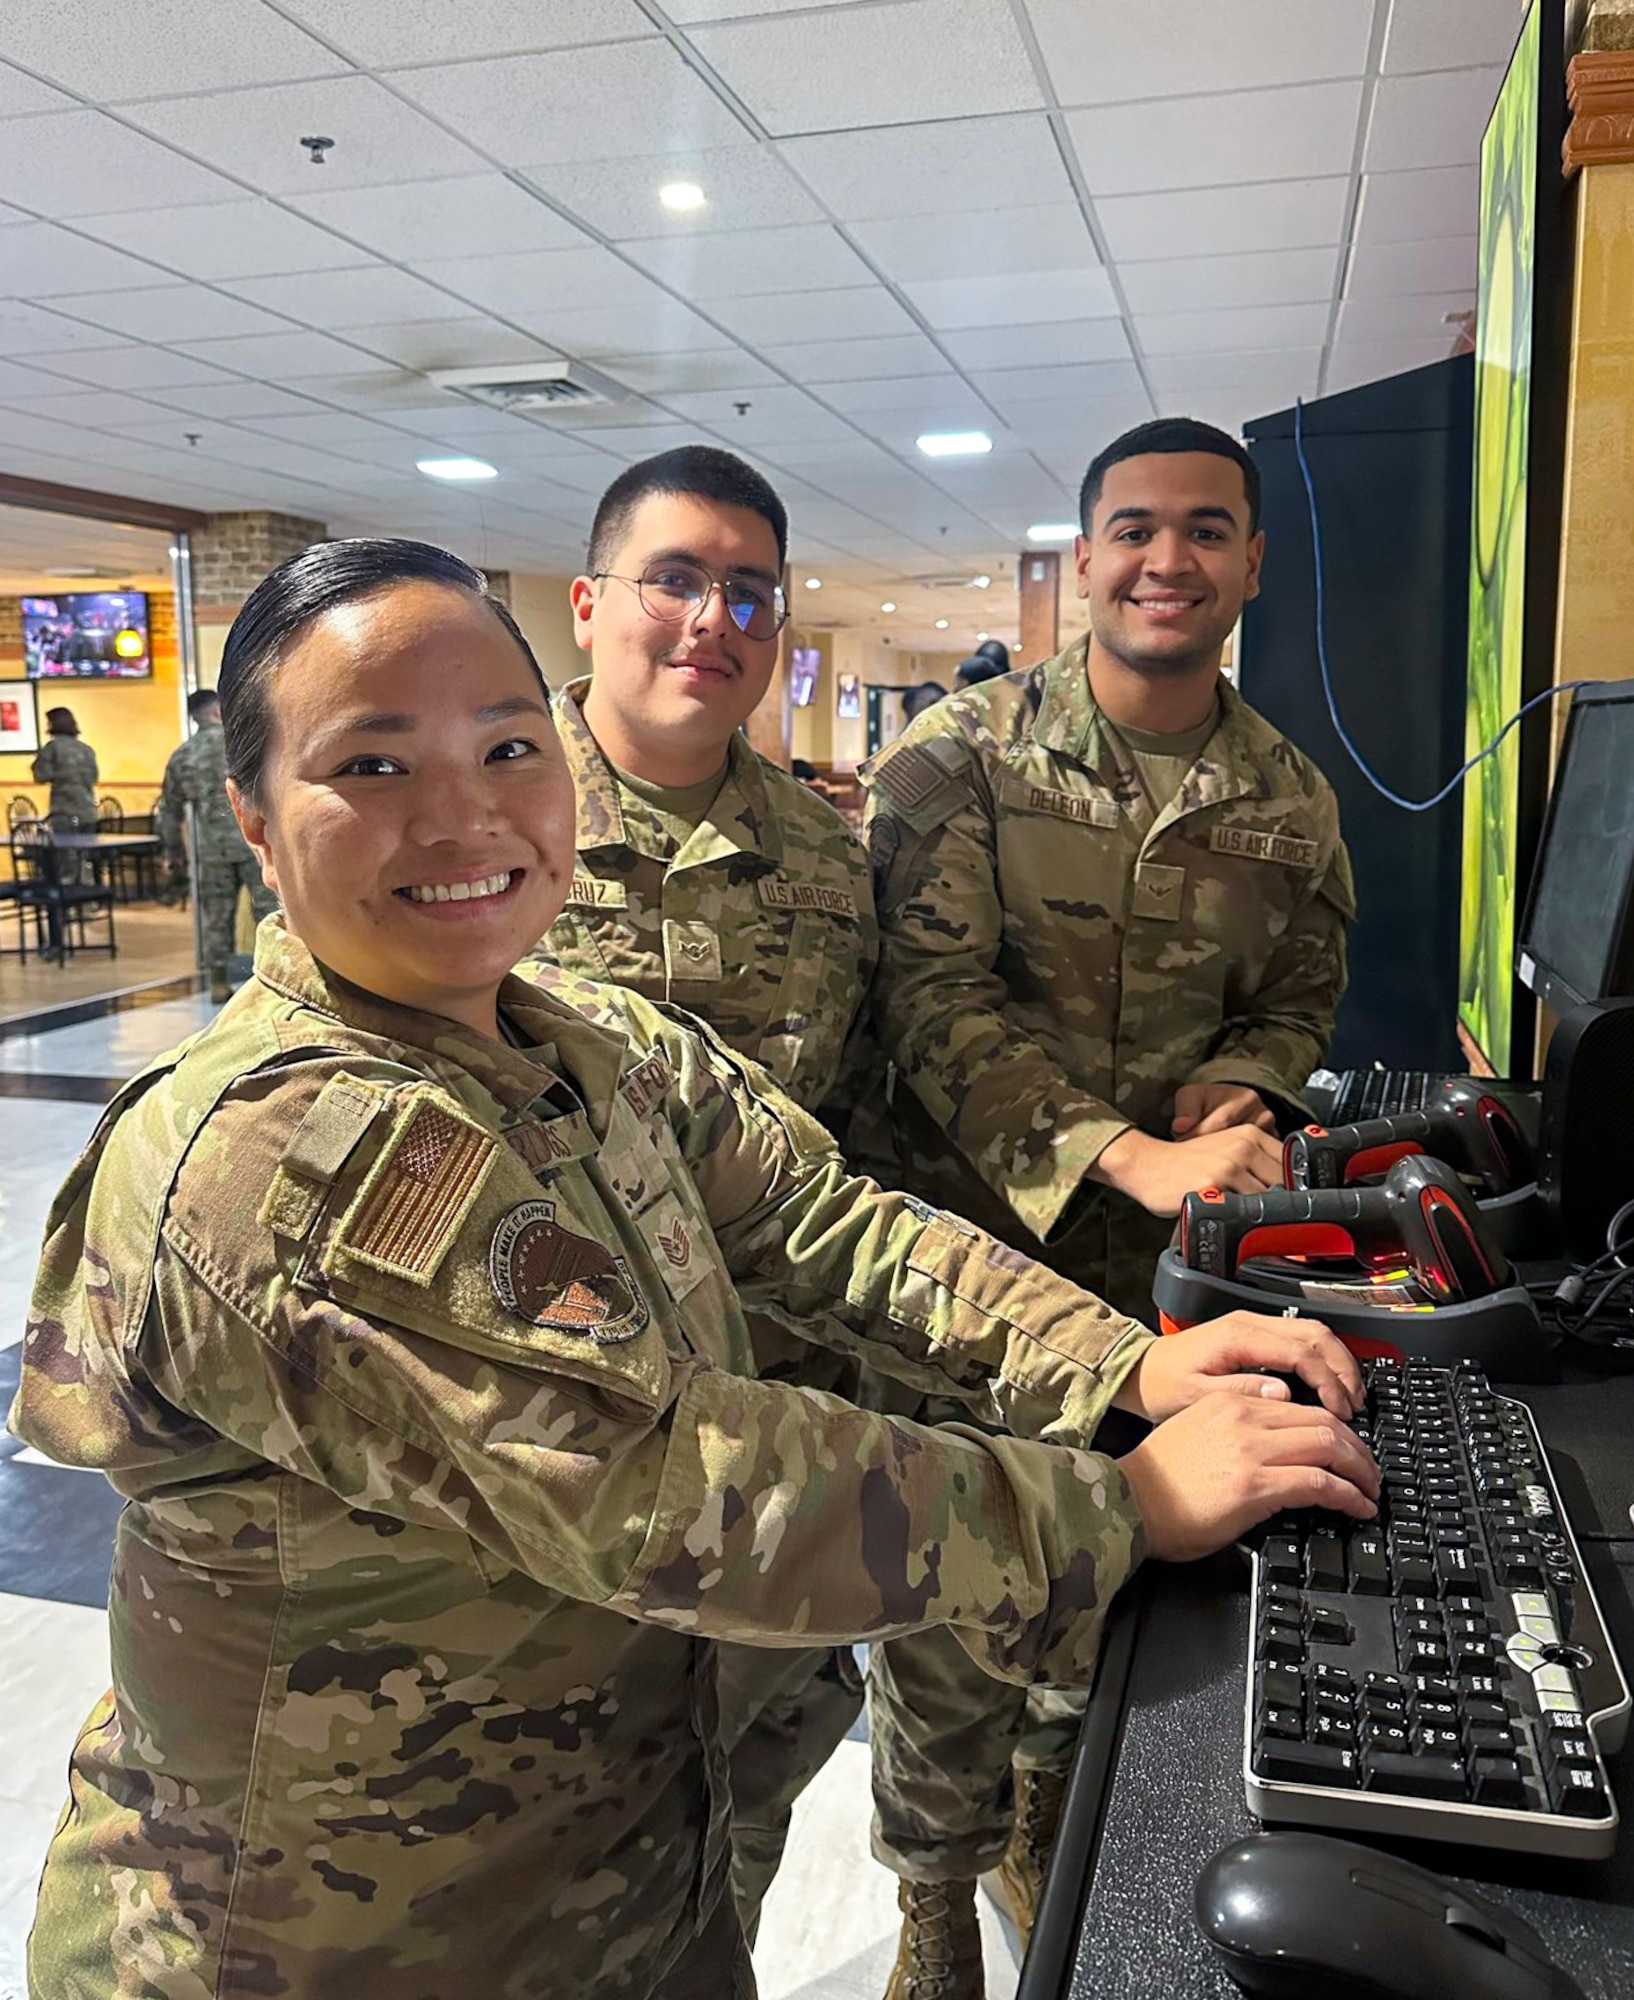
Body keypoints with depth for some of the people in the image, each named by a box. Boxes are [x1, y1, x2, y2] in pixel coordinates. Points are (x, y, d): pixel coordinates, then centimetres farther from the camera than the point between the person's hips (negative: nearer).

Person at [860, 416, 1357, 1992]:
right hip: (974, 1243, -3)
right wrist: (1125, 1155, -27)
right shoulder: (959, 759, -8)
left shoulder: (1292, 800, 5)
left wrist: (1234, 1095, -11)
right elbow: (935, 997, -16)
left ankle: (1049, 1813, 49)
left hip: (1170, 1269, 4)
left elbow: (1300, 998, 13)